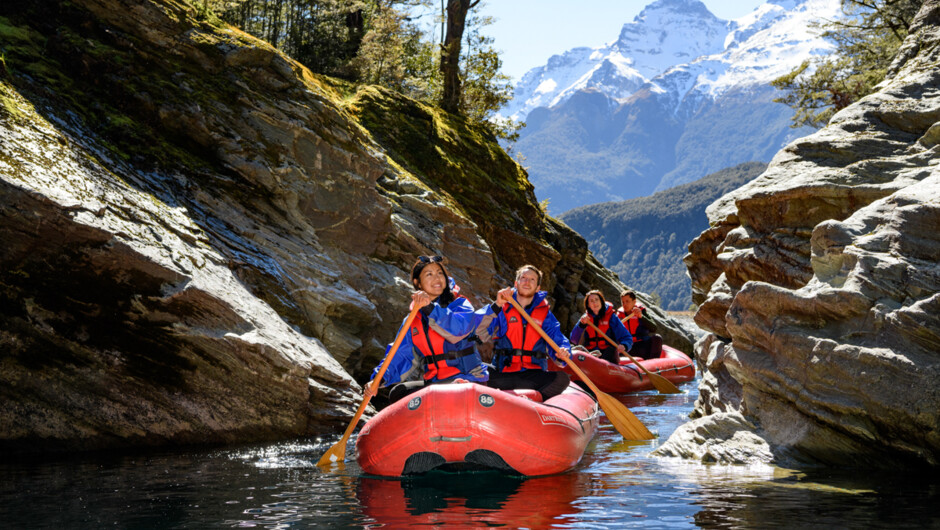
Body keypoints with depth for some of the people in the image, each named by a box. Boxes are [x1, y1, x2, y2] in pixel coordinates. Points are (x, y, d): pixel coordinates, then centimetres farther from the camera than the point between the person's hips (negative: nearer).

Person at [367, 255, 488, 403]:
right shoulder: (412, 320, 13)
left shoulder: (460, 305, -2)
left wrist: (430, 308, -36)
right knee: (397, 394, -10)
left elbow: (459, 329, -25)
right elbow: (400, 355, 7)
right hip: (433, 382, 6)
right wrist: (379, 379, -10)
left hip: (467, 380, -6)